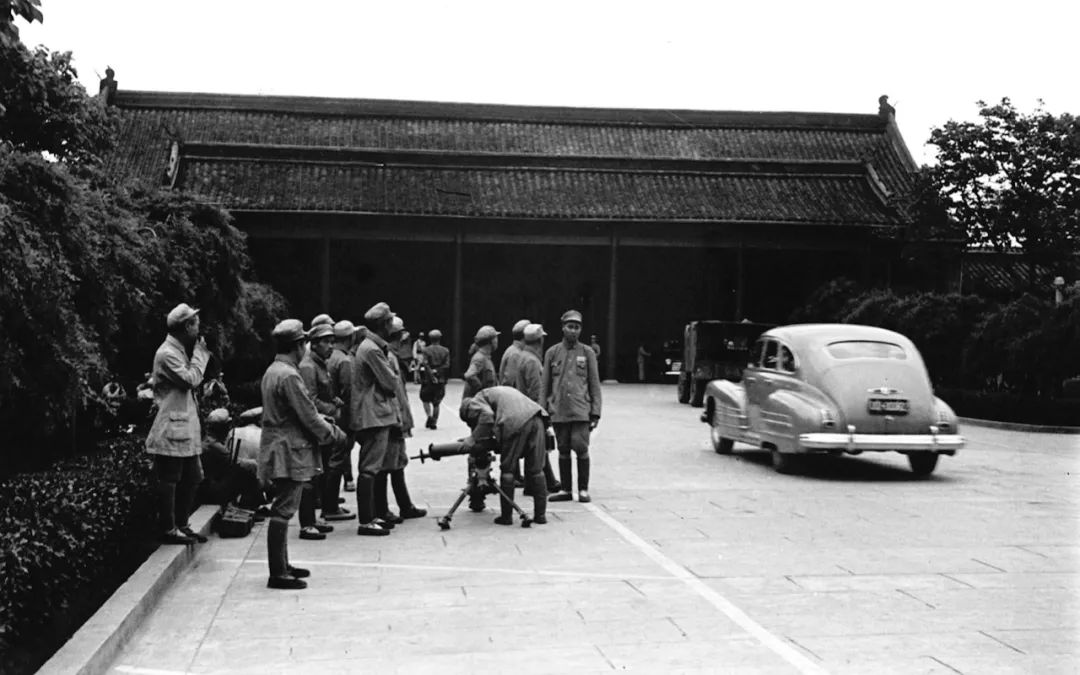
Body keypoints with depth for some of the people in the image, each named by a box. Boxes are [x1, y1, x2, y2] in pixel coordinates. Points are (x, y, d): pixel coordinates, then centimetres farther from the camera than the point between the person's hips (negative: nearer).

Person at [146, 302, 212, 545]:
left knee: (191, 479, 13)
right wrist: (201, 353, -11)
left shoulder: (180, 351, 17)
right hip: (171, 431, -10)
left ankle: (181, 525, 23)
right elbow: (191, 379, -19)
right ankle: (168, 529, 6)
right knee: (169, 480, -1)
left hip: (186, 429, 10)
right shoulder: (167, 354, -15)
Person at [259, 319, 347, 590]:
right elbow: (309, 417, -18)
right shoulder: (289, 376, -19)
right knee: (283, 511, -7)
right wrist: (335, 433, -4)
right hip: (289, 452, -10)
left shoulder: (272, 371, 12)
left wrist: (324, 424, 14)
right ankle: (277, 574, -3)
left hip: (279, 450, 10)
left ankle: (281, 565, 25)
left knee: (282, 510, 16)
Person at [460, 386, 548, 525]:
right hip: (536, 418, 6)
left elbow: (487, 416, -6)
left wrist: (474, 438, 2)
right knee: (535, 470, 11)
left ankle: (506, 516, 9)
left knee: (507, 470, 6)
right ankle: (540, 515, 13)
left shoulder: (475, 401, 17)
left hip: (515, 423, -6)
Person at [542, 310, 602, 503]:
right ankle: (565, 489, 16)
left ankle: (583, 489, 6)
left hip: (581, 412, -1)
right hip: (558, 412, 1)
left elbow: (594, 385, 6)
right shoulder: (552, 353, 8)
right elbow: (544, 385, 10)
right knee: (563, 451, 7)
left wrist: (595, 412, 0)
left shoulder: (587, 353, 6)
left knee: (581, 449, -6)